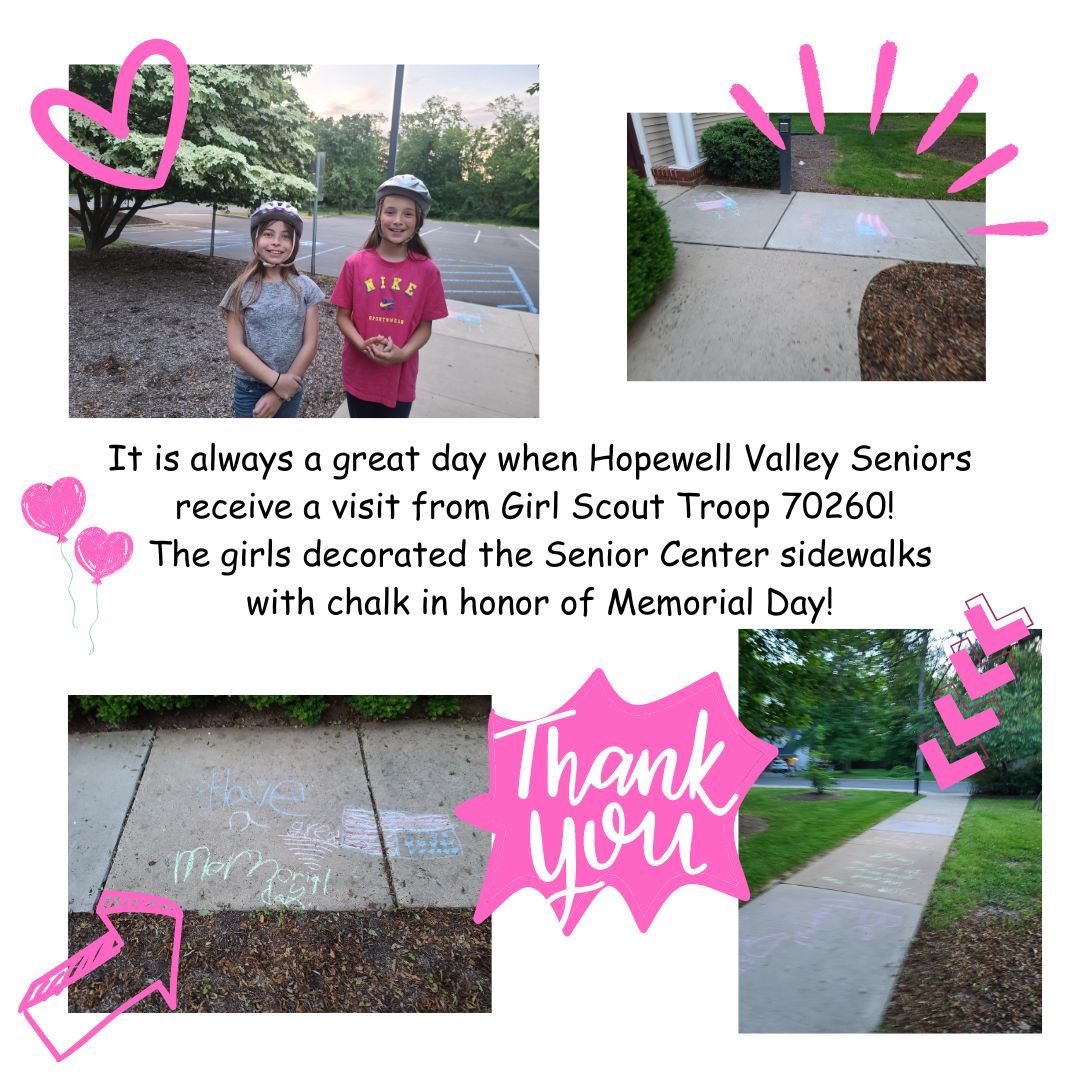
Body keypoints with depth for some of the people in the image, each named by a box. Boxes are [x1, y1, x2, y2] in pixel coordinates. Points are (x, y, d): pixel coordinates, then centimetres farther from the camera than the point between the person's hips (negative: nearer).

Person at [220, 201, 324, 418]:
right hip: (250, 389, -1)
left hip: (290, 388, 1)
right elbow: (235, 347, -9)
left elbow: (309, 344, -6)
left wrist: (278, 394, -11)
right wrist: (275, 380, -18)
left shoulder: (305, 288, -4)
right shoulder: (242, 290, -6)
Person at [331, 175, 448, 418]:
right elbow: (342, 316, -2)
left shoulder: (427, 271, -7)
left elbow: (425, 326, -2)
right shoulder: (355, 264, -7)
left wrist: (402, 354, -21)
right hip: (359, 375, 0)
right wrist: (363, 345, -21)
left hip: (400, 379, 0)